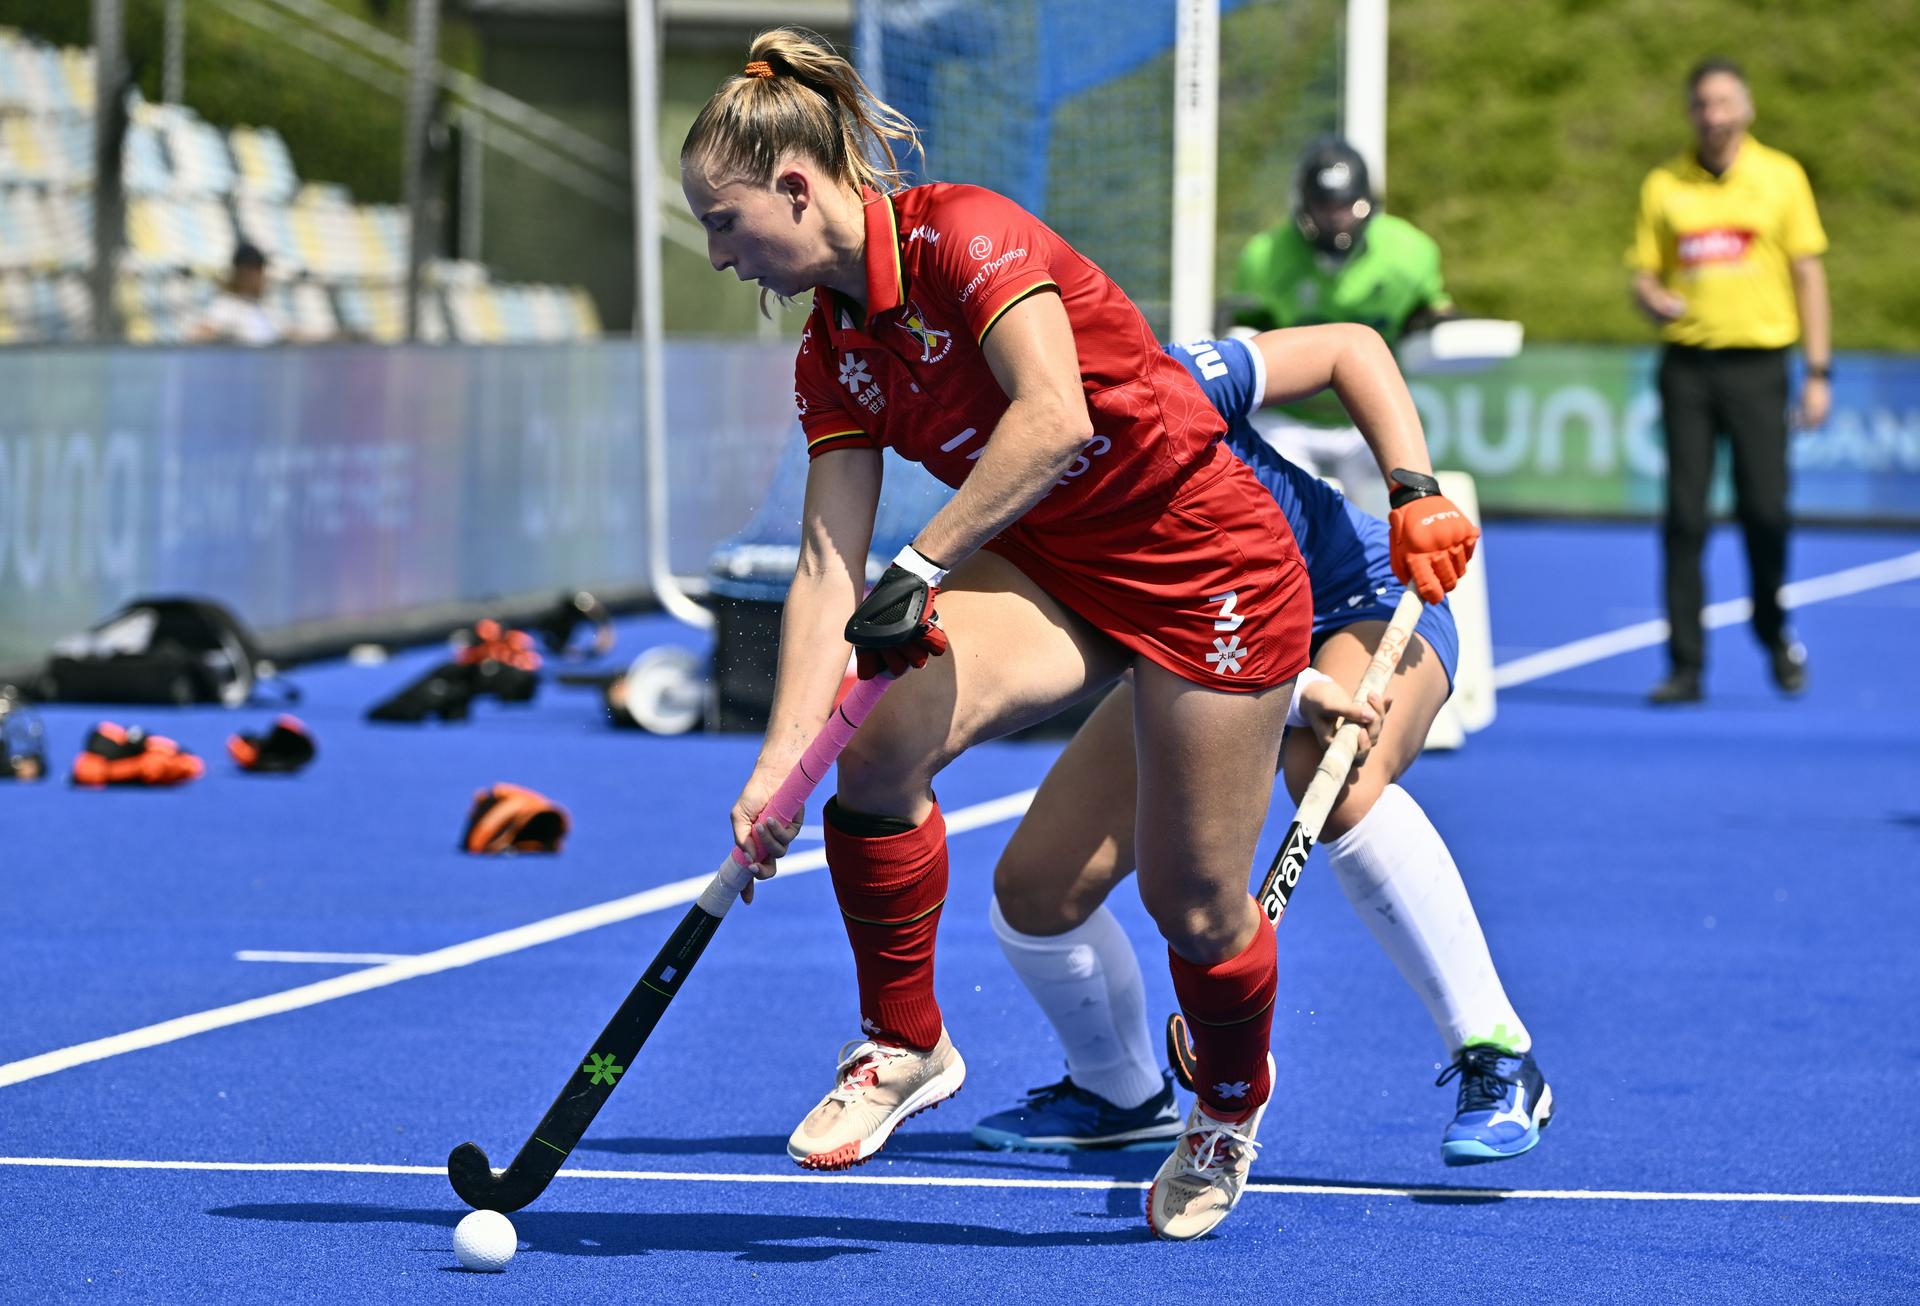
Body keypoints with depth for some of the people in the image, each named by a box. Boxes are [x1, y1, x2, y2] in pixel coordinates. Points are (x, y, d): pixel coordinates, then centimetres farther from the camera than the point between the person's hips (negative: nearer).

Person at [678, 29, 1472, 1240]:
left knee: (1193, 902, -2)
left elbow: (1055, 419, -34)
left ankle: (1233, 1104, 32)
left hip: (1207, 565, -6)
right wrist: (781, 758, -12)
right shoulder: (833, 353, 2)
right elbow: (830, 567, -1)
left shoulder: (963, 233, -21)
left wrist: (922, 567, -32)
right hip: (1052, 564, 6)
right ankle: (904, 1045, -2)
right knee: (883, 737, -21)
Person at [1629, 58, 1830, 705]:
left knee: (1764, 510, -8)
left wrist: (1818, 372, 1)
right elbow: (1643, 275, 11)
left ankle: (1774, 629, 20)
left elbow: (1808, 275, 6)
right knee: (1684, 517, -4)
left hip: (1757, 363, -1)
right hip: (1687, 365, 1)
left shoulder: (1781, 177, 5)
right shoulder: (1663, 185, 7)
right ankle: (1685, 666, 1)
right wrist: (1655, 300, -15)